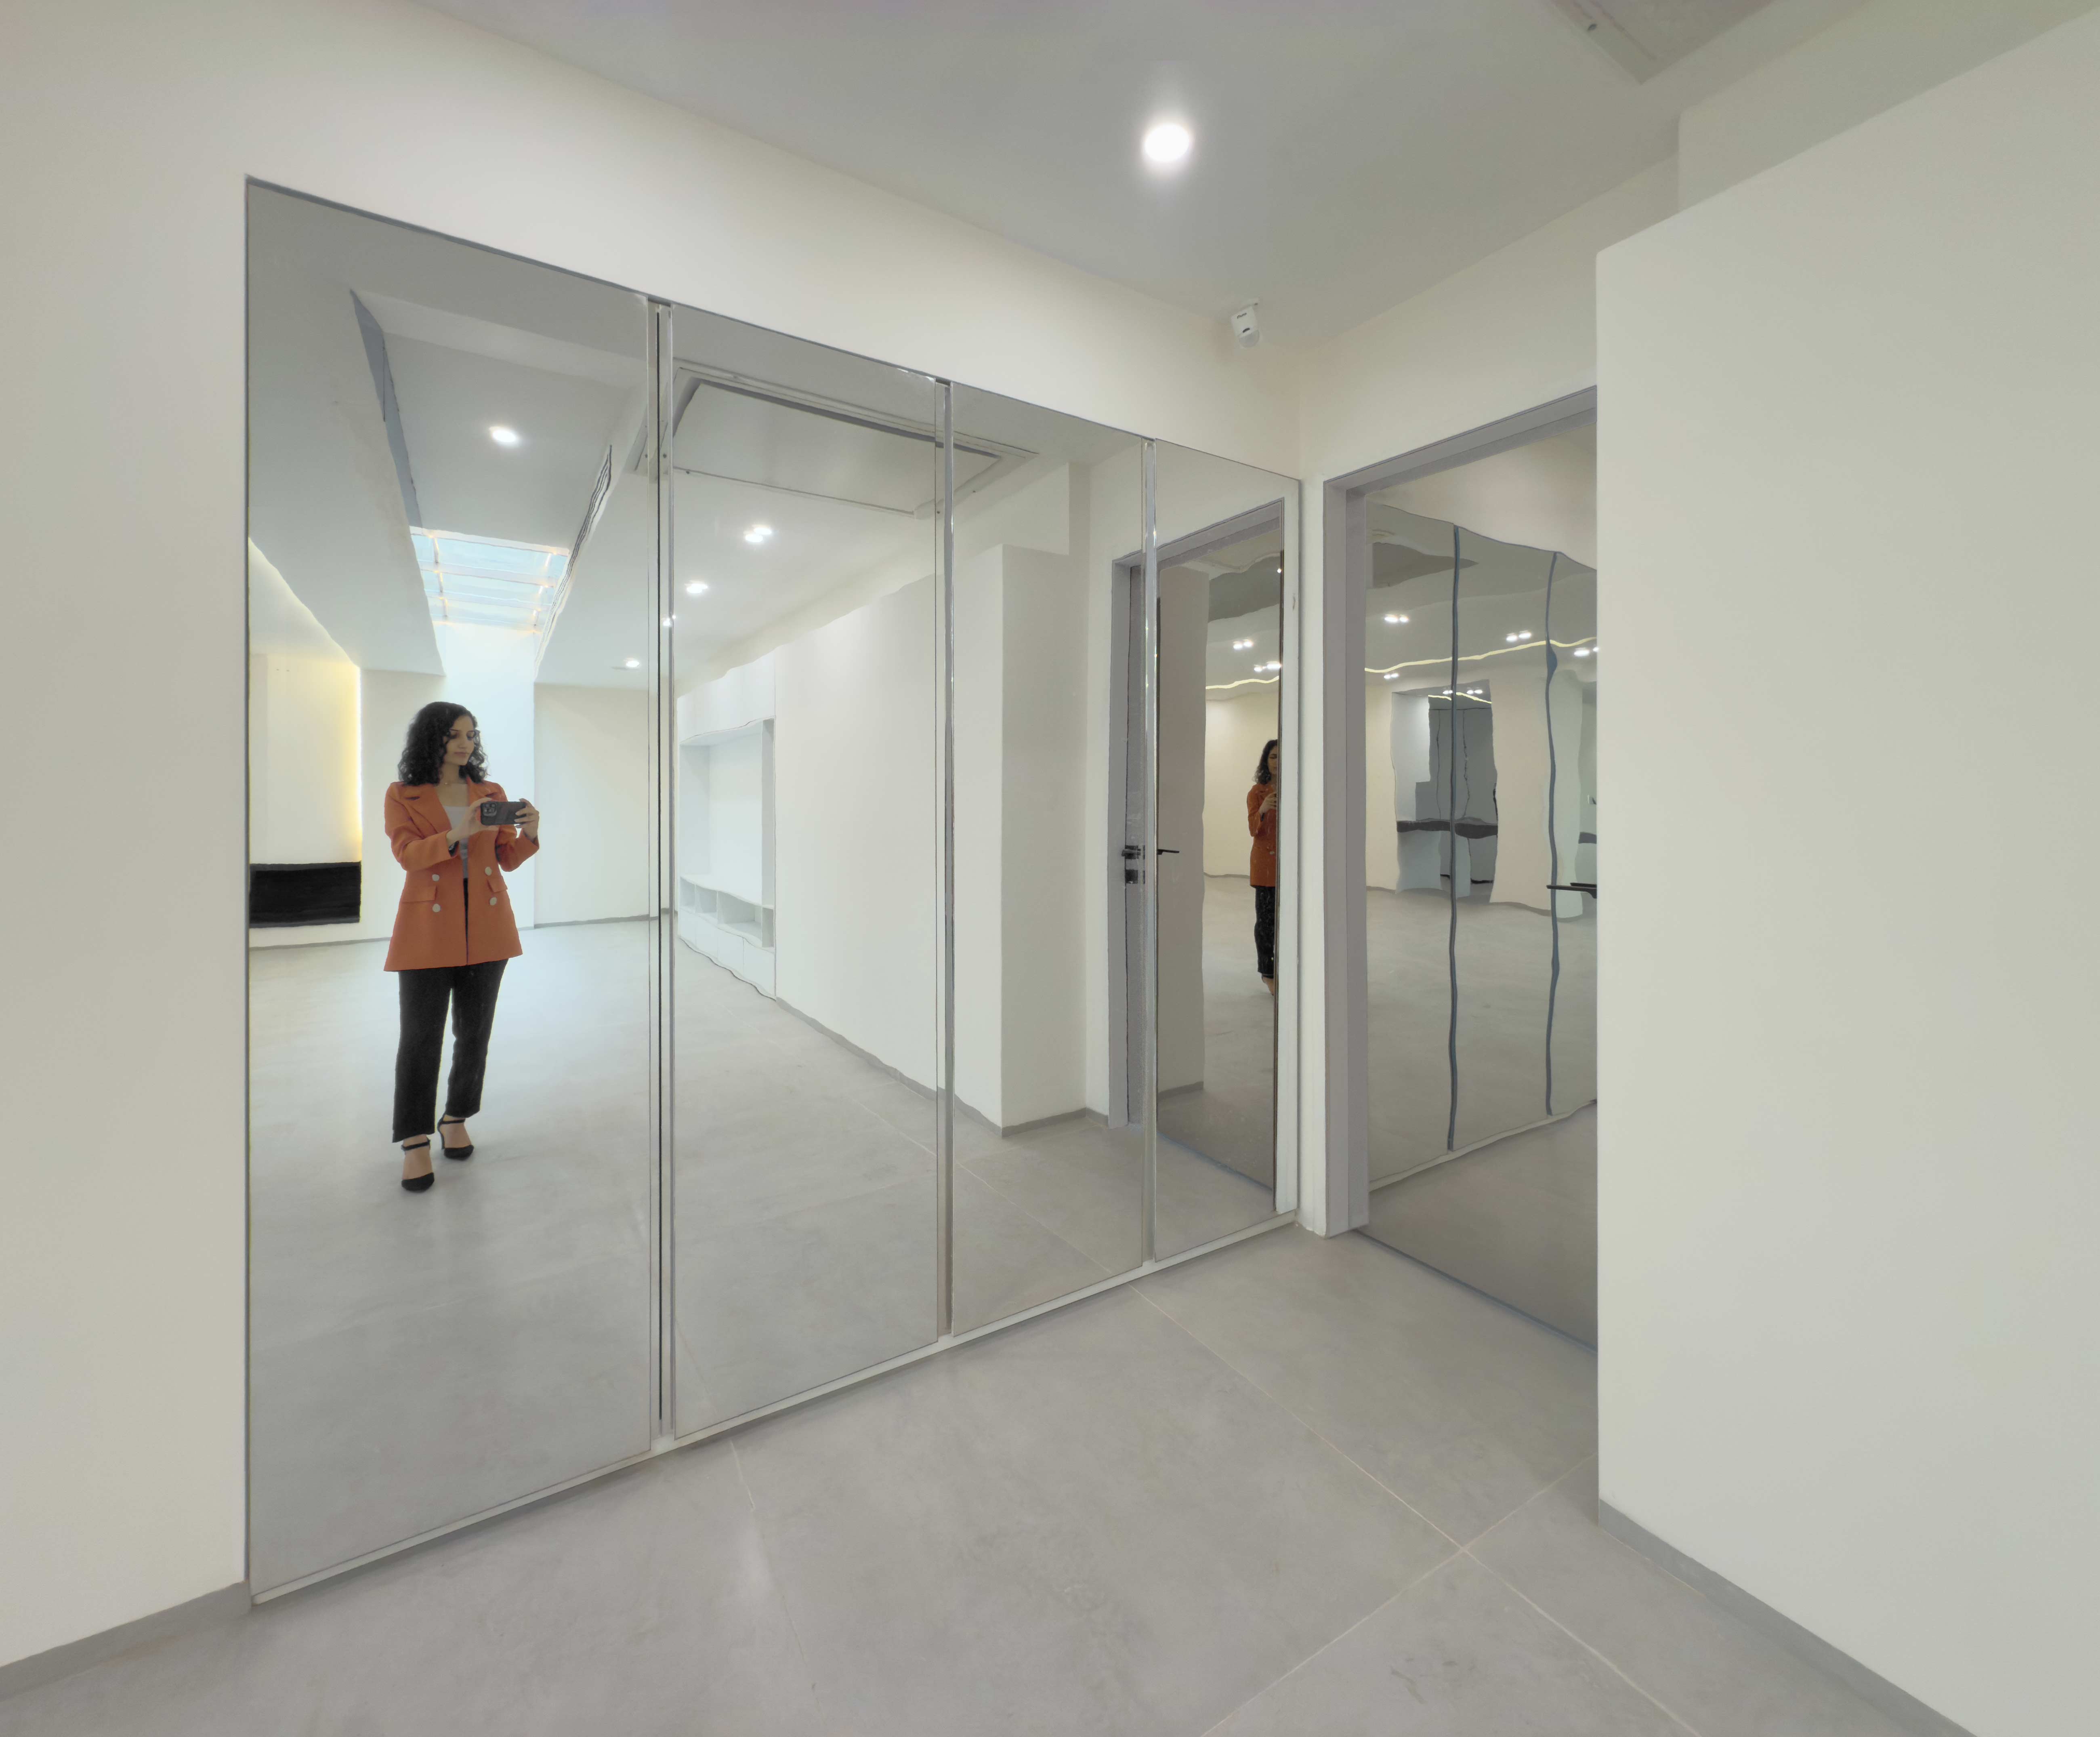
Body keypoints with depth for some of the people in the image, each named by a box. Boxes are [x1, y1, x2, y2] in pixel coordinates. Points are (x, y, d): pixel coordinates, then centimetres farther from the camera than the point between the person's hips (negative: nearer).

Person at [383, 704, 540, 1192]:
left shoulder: (492, 793, 10)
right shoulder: (402, 796, 4)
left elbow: (508, 860, 6)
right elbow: (408, 855, -10)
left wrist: (529, 833, -15)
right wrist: (457, 834, -27)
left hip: (486, 926, 3)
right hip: (428, 927, -2)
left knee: (474, 1032, 7)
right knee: (421, 1036, -4)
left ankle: (457, 1119, 24)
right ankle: (415, 1142, 6)